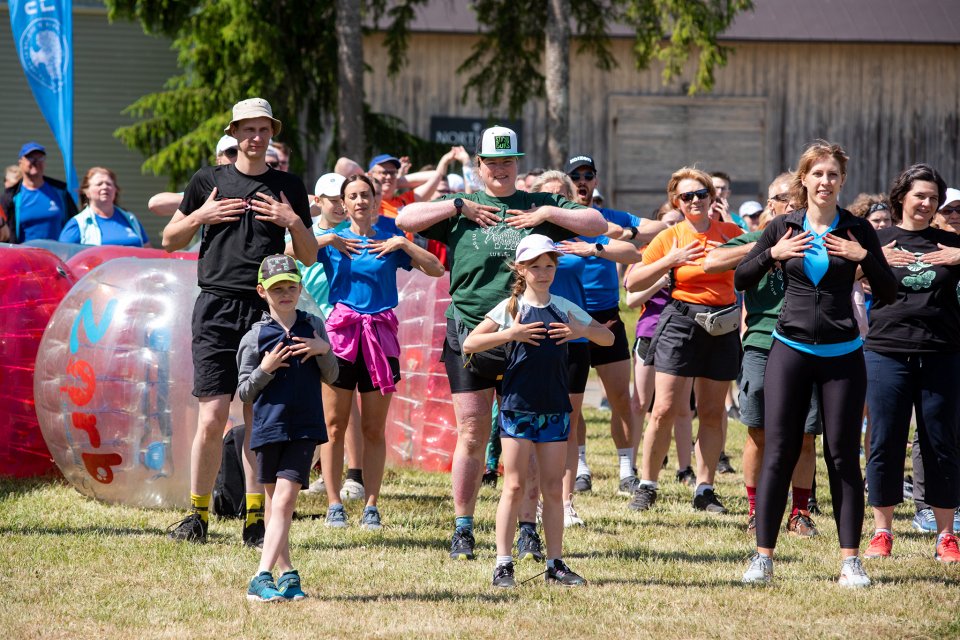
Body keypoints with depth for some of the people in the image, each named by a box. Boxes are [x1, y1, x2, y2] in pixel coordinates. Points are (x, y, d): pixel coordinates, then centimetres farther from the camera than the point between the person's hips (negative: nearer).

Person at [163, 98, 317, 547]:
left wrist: (294, 222, -3)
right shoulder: (209, 181, 9)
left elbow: (309, 258, 15)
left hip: (266, 311, 1)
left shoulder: (289, 188, 12)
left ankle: (255, 519, 5)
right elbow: (170, 240, 16)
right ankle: (197, 516, 3)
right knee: (212, 418, -7)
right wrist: (201, 216, -2)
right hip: (216, 307, -1)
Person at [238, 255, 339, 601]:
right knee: (273, 502, 8)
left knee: (285, 498, -11)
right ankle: (286, 573, 20)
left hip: (304, 428, 0)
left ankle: (263, 576, -17)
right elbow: (244, 391, 1)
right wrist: (265, 369, -16)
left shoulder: (313, 327, 7)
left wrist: (324, 350, -8)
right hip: (269, 426, 0)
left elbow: (330, 377, 10)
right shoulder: (255, 337, -1)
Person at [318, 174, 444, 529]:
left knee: (374, 429, 2)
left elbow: (436, 269, 3)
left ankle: (371, 506, 6)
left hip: (380, 336, 1)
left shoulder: (389, 243, 10)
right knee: (335, 426, -1)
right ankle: (334, 504, 5)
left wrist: (403, 245, -6)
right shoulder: (332, 241, 8)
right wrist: (326, 239, -10)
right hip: (340, 333, -1)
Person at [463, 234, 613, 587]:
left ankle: (555, 564, 12)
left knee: (553, 489, 6)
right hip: (517, 407, -3)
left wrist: (583, 330, -7)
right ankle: (503, 564, 0)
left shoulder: (565, 308, 7)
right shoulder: (510, 308, -1)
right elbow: (469, 344, -6)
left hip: (555, 408, 3)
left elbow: (608, 338, 13)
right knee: (514, 487, -3)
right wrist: (509, 334, -18)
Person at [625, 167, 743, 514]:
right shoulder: (669, 238, 0)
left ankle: (704, 489, 11)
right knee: (665, 409, -8)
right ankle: (646, 486, 2)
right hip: (680, 321, -2)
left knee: (712, 412, 5)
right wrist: (670, 261, -13)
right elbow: (632, 283, -2)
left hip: (723, 326, 2)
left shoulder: (731, 233, 5)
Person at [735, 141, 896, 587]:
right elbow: (741, 280, 7)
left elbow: (888, 293, 0)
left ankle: (850, 560, 4)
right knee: (778, 453, -1)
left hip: (842, 356, 0)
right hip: (790, 351, 0)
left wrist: (864, 258, -16)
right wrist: (772, 254, -10)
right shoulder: (783, 228, 3)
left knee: (843, 455, 1)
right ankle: (763, 556, 3)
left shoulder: (857, 231, 1)